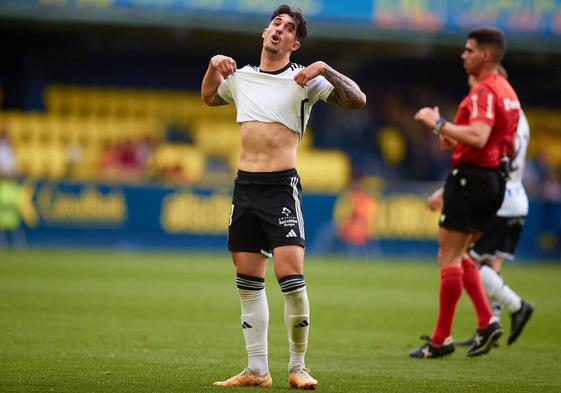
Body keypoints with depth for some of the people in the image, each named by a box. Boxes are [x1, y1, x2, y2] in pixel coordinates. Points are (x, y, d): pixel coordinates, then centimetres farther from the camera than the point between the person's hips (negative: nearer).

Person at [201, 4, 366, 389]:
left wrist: (325, 69, -20)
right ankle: (257, 370, 12)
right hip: (245, 185, 5)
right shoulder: (241, 76, 12)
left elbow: (357, 99, -9)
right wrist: (214, 65, 14)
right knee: (248, 282, 5)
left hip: (282, 186, -5)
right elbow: (209, 97, 33)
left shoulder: (303, 80, -2)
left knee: (291, 276, -14)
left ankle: (298, 368, -2)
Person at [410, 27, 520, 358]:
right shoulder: (507, 92, 15)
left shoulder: (484, 92, -17)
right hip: (495, 178, 10)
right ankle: (487, 321, 6)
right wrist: (457, 139, 17)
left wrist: (439, 123, -21)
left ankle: (441, 339, -2)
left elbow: (477, 137, -30)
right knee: (458, 256, 17)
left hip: (471, 177, -10)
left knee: (449, 258, -4)